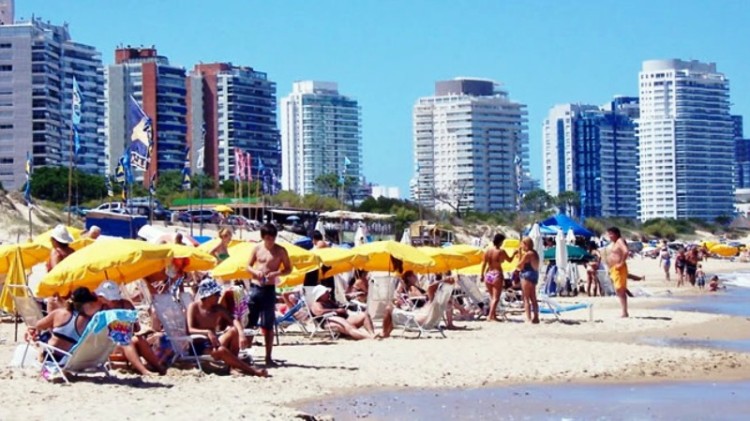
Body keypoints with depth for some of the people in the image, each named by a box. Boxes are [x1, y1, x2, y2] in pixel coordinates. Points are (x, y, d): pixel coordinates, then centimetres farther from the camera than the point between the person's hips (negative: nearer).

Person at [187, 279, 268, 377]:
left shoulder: (218, 309, 6)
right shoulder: (194, 306, -8)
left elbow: (234, 321, -6)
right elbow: (190, 329, -20)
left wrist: (242, 334, -28)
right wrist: (207, 332, -38)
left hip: (213, 341, 6)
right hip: (199, 344, -6)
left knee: (234, 330, -19)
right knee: (221, 350, -35)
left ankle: (234, 364, -15)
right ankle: (252, 370, -34)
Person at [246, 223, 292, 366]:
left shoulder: (280, 251, 1)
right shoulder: (257, 248, 6)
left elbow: (288, 269, 4)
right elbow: (248, 266, 12)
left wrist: (276, 273, -15)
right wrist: (255, 272, -10)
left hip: (269, 289, -2)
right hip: (255, 287, 2)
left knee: (268, 325, 1)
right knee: (249, 322, 1)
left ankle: (268, 357, 7)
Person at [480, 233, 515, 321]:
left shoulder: (488, 251, 2)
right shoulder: (501, 252, -10)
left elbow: (484, 264, 3)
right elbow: (509, 260, 5)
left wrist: (482, 275, 12)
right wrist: (514, 254, 23)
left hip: (488, 274, 5)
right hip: (497, 275, -5)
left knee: (492, 297, 19)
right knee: (496, 298, -4)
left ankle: (493, 314, 24)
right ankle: (491, 315, -15)